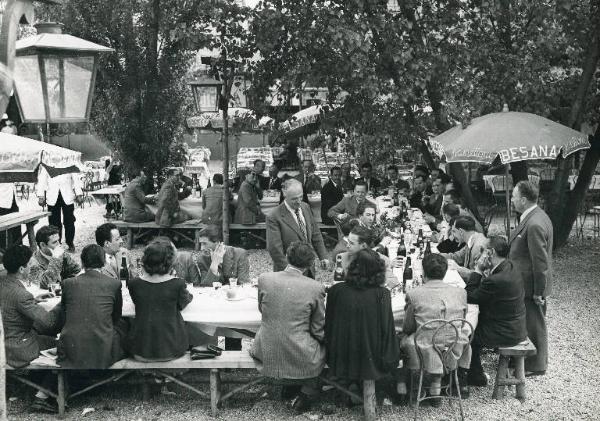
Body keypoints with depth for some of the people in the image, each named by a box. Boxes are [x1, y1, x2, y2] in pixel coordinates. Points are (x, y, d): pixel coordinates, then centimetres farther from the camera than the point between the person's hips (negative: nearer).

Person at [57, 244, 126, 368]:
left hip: (71, 353, 3)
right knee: (122, 325, 29)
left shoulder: (68, 283, 1)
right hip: (102, 353, -3)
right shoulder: (114, 284, -3)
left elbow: (64, 317, 14)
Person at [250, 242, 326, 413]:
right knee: (323, 345, 28)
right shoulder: (315, 288, -14)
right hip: (300, 358, -3)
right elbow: (319, 331, -3)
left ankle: (289, 386, 32)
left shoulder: (264, 279, -8)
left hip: (266, 355, 3)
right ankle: (307, 391, 22)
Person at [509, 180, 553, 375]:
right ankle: (530, 358, 34)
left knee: (534, 324, 5)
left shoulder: (535, 224, -28)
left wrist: (538, 292, -19)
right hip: (526, 282, 10)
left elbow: (540, 262, -24)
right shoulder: (533, 217, 5)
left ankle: (536, 366, 20)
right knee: (530, 322, 20)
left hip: (532, 286, -10)